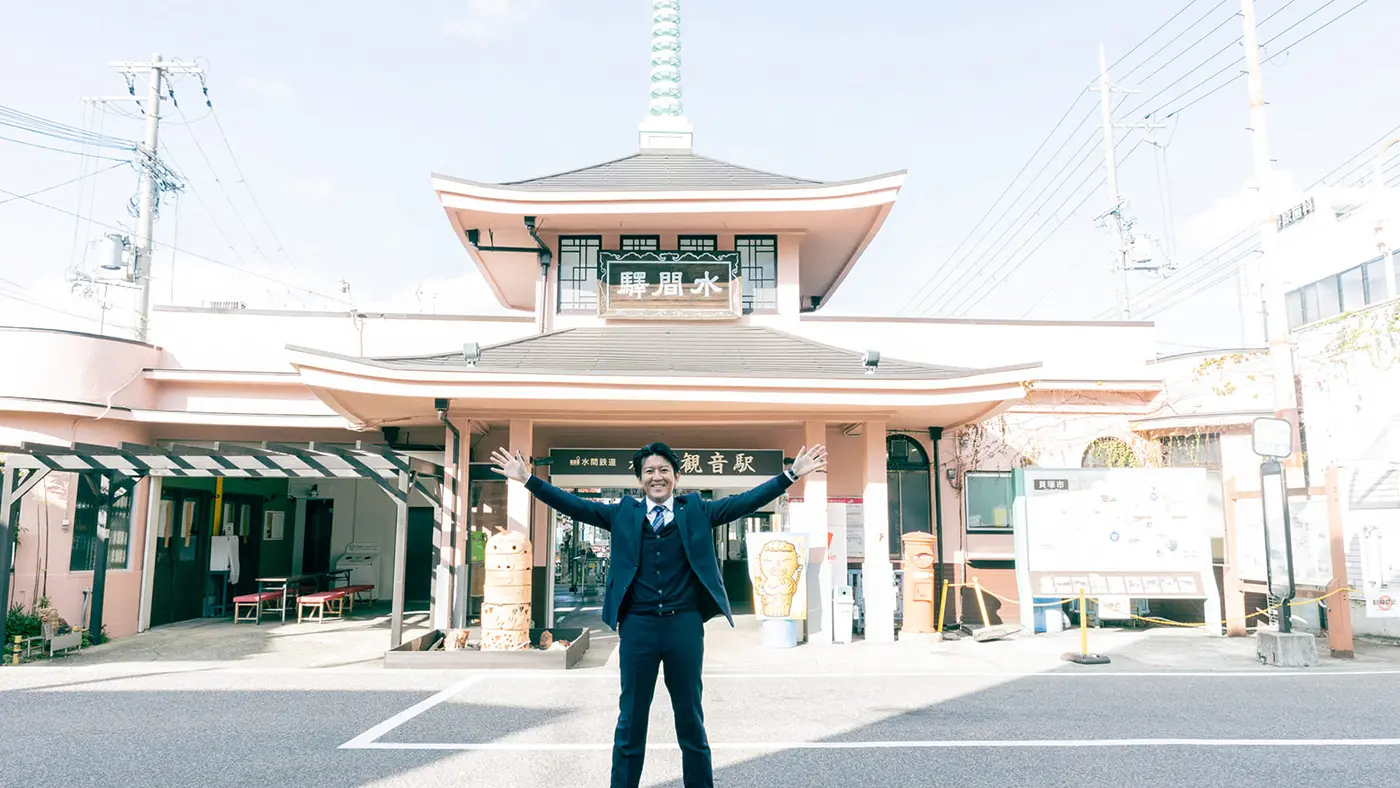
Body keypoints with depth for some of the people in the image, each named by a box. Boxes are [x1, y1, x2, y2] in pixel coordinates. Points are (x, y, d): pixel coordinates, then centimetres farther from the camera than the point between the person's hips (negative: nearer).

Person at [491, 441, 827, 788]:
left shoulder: (696, 510, 6)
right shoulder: (624, 513, 8)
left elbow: (746, 501, 1)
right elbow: (575, 505, 4)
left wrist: (791, 473, -7)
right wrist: (528, 479, -2)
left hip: (685, 624, 0)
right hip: (637, 625, 0)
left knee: (691, 718, 12)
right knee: (631, 720, 10)